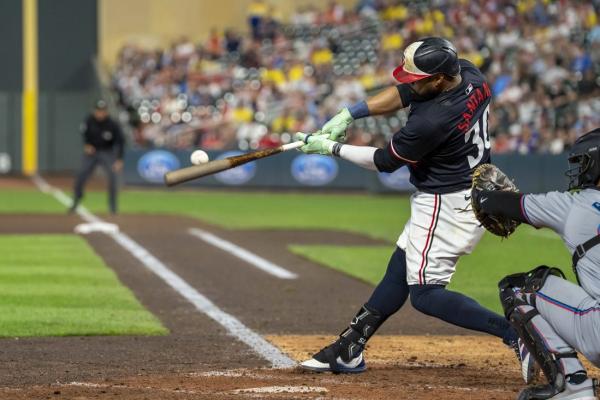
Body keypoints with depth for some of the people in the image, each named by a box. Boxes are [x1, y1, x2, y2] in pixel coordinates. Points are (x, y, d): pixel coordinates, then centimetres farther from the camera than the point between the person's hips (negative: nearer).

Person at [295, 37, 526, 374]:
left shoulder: (432, 121, -31)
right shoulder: (469, 74, -8)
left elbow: (385, 162, -14)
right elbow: (403, 94, 6)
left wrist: (332, 148, -3)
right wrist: (350, 114, 0)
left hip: (448, 205, -10)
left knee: (425, 293, -4)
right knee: (400, 268, 17)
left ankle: (515, 331, -13)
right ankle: (350, 350, 26)